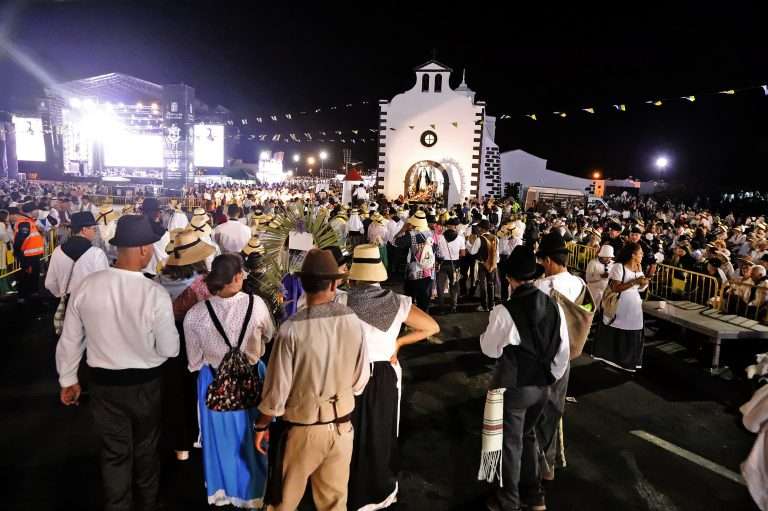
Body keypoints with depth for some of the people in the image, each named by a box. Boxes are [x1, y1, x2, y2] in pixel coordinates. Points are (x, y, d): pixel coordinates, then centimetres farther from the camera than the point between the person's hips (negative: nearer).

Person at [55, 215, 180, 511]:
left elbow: (69, 341, -3)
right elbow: (170, 350, -15)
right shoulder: (155, 294, -24)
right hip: (145, 383, -2)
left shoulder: (86, 286, -14)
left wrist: (68, 380, 13)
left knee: (114, 454, 20)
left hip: (104, 383, 2)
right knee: (145, 450, 23)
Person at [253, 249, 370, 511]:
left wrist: (261, 425, 2)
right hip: (342, 425, 3)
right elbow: (361, 380, -4)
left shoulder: (292, 329, -24)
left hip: (303, 428, -3)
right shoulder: (353, 321, -14)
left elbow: (277, 388, -16)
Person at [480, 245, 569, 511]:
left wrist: (486, 334, 8)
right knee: (528, 435, 26)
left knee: (510, 443, 14)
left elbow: (491, 349, -11)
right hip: (542, 386, 6)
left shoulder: (504, 311, -24)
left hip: (513, 388, -5)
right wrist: (551, 377, 14)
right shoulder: (553, 306, -6)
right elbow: (563, 350, 1)